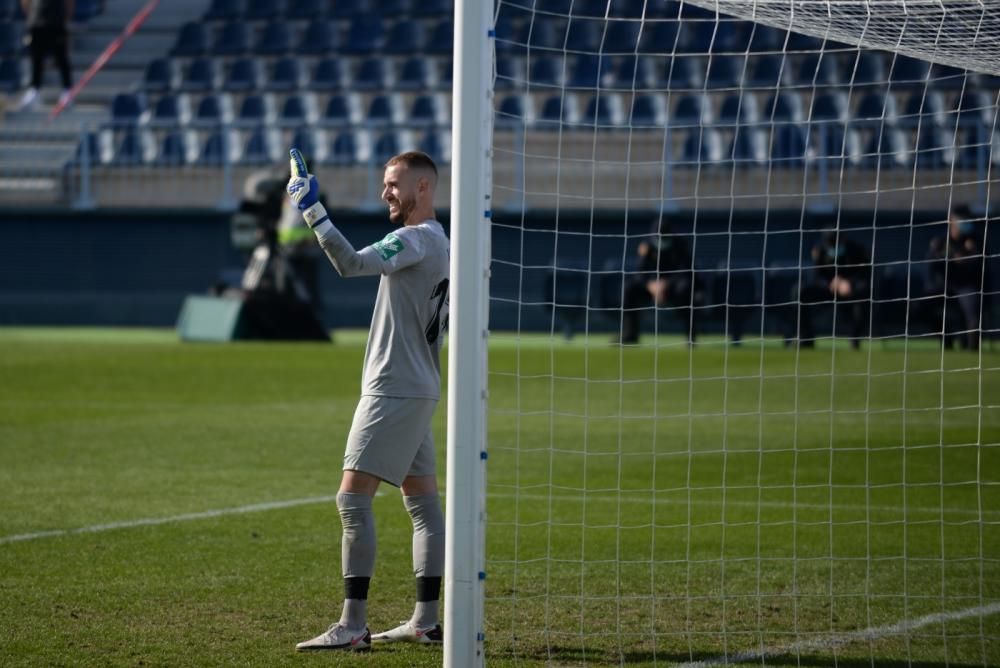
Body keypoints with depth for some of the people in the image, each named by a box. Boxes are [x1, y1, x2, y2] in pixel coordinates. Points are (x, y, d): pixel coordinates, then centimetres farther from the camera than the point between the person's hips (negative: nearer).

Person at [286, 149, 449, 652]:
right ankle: (426, 620, 13)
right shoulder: (438, 243, 16)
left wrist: (312, 209, -28)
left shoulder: (418, 239, -15)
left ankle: (353, 625, -16)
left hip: (395, 391, -11)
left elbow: (350, 264, -28)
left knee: (352, 499, -13)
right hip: (417, 388, 11)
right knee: (423, 502, 10)